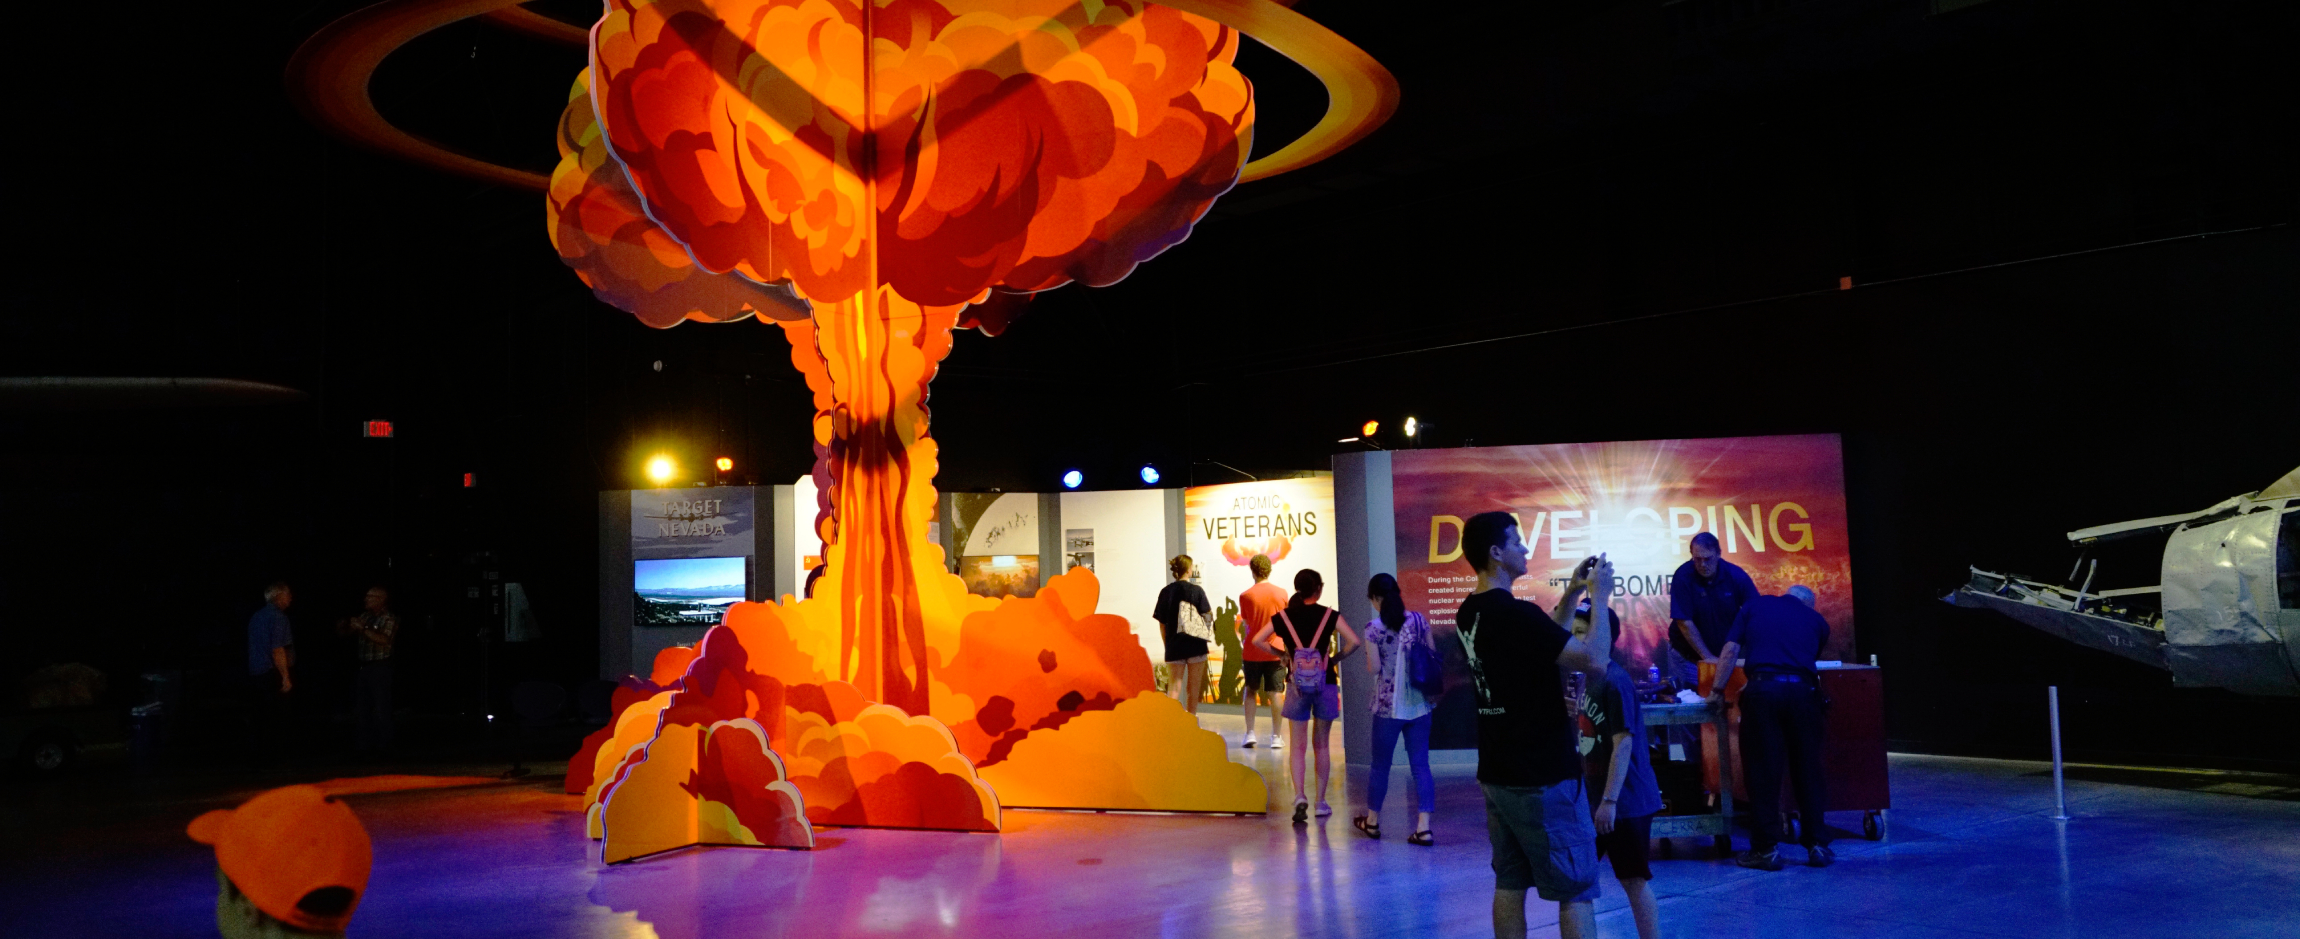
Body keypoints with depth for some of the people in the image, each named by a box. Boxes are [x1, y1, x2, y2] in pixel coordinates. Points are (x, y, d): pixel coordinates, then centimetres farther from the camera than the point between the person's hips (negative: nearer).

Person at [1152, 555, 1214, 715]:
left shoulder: (1166, 592, 1)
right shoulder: (1197, 591, -6)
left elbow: (1162, 624, 3)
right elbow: (1208, 617, -6)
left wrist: (1167, 644, 13)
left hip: (1173, 646, 2)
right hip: (1195, 645, -2)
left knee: (1174, 688, 3)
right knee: (1193, 688, 10)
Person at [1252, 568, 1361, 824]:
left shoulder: (1283, 616, 1)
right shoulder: (1330, 615, -3)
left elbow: (1257, 640, -2)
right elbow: (1354, 641, -13)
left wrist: (1282, 654, 7)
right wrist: (1335, 658, 2)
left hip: (1298, 685, 0)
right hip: (1325, 683, 0)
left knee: (1298, 745, 4)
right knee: (1321, 745, 11)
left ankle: (1300, 796, -15)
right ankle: (1321, 801, 15)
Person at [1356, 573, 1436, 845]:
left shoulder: (1373, 629, -11)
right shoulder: (1418, 620, 0)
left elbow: (1375, 667, -13)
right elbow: (1433, 654, 7)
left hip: (1389, 707, -3)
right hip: (1420, 705, 3)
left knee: (1380, 764, 12)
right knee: (1421, 765, 5)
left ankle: (1372, 821, 28)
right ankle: (1423, 827, -1)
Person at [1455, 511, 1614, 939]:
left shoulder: (1468, 613, 8)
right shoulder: (1514, 613, -21)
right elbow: (1595, 661, -22)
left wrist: (1571, 595, 14)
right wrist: (1599, 598, -11)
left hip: (1497, 773, 9)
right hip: (1544, 775, -9)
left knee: (1510, 881, 13)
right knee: (1576, 890, -1)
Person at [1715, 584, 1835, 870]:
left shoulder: (1755, 606, 18)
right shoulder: (1816, 620, 22)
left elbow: (1730, 650, 12)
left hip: (1762, 689, -1)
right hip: (1802, 691, 2)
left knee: (1762, 772, 2)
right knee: (1807, 770, 11)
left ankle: (1766, 849, 5)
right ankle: (1817, 845, 15)